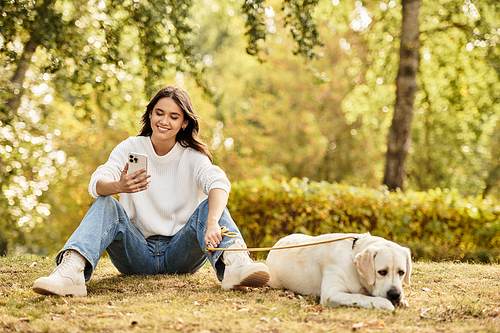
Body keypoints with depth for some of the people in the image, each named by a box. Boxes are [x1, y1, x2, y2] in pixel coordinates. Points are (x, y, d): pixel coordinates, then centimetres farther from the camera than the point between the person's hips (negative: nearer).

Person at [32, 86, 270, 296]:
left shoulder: (192, 156, -1)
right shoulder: (130, 148, 3)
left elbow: (219, 183, -23)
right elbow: (96, 183, -14)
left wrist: (212, 223, -45)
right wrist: (117, 187, -40)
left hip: (181, 255, -1)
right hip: (137, 254, 1)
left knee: (210, 206, -24)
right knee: (105, 204, -22)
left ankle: (233, 264, -55)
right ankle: (72, 270, -48)